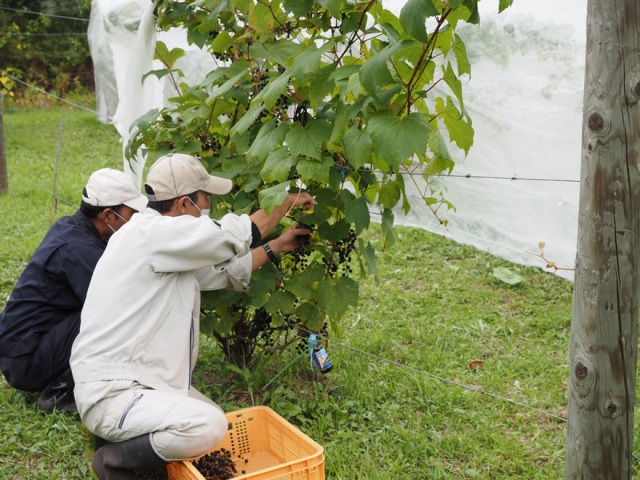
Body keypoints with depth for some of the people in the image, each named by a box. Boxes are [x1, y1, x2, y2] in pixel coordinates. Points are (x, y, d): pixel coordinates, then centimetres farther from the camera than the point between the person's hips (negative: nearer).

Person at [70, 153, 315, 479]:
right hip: (109, 393, -11)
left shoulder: (169, 245, 10)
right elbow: (239, 234, -15)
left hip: (143, 381, 11)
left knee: (215, 420, 18)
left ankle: (120, 436, 15)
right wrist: (288, 203, -1)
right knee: (208, 428, -28)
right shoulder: (154, 233, -21)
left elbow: (222, 270, 20)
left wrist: (277, 246, 20)